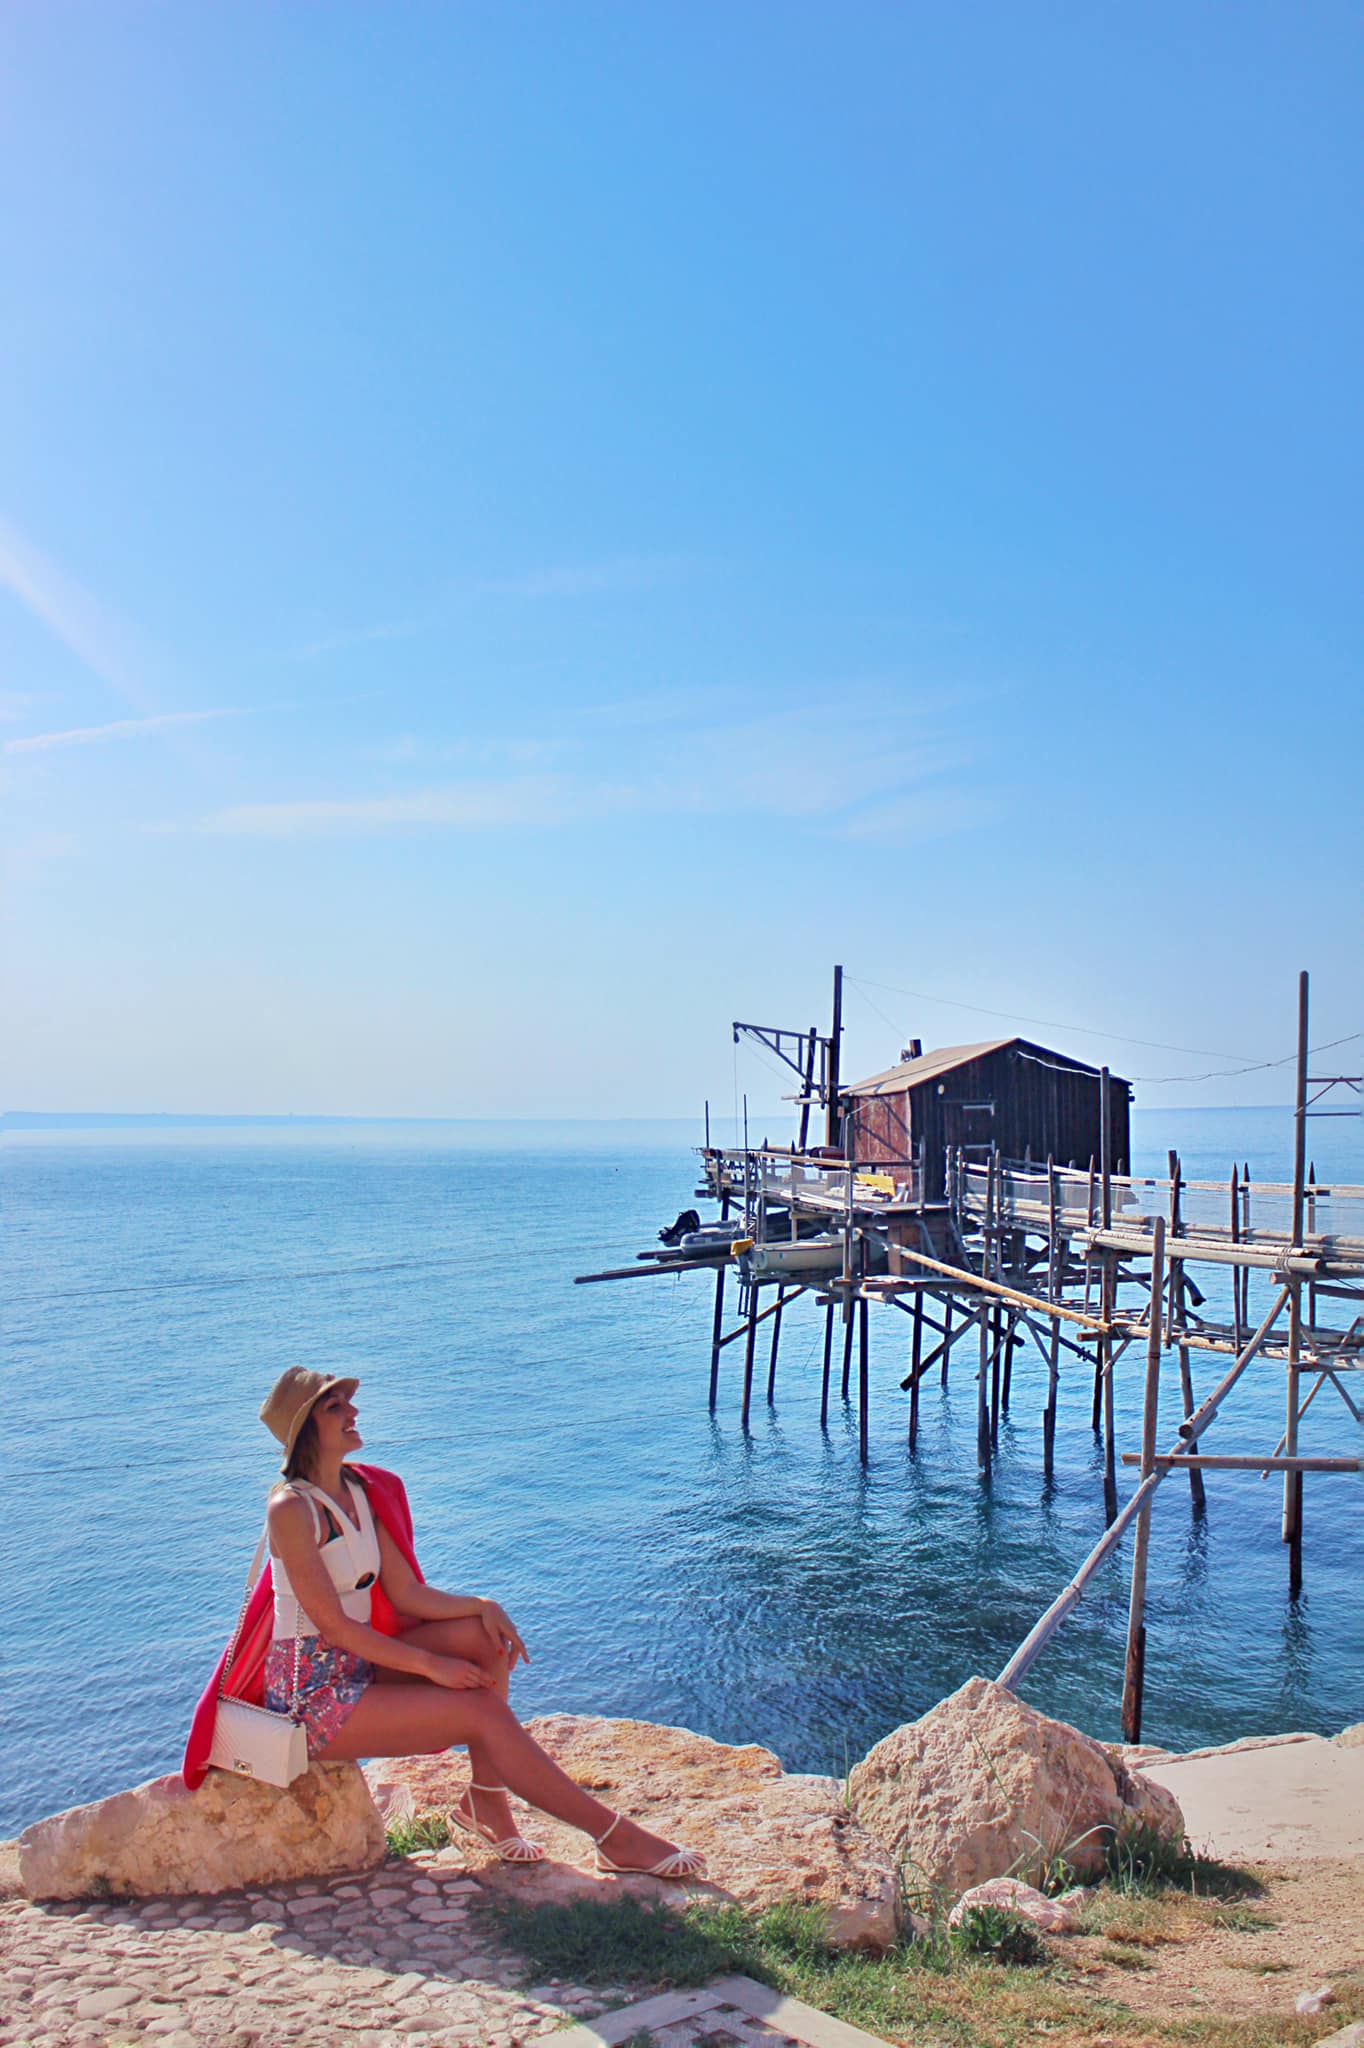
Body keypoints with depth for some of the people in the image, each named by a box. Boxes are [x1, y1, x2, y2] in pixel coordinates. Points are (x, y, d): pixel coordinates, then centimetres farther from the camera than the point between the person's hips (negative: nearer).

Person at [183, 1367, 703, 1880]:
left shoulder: (361, 1490, 6)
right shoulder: (291, 1508, -19)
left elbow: (407, 1595, 6)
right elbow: (332, 1625, -20)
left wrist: (483, 1606, -11)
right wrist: (432, 1665, -20)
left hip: (358, 1664, 8)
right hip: (313, 1695, -8)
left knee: (484, 1634, -11)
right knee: (481, 1710, -19)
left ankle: (485, 1800, -7)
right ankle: (614, 1836, -11)